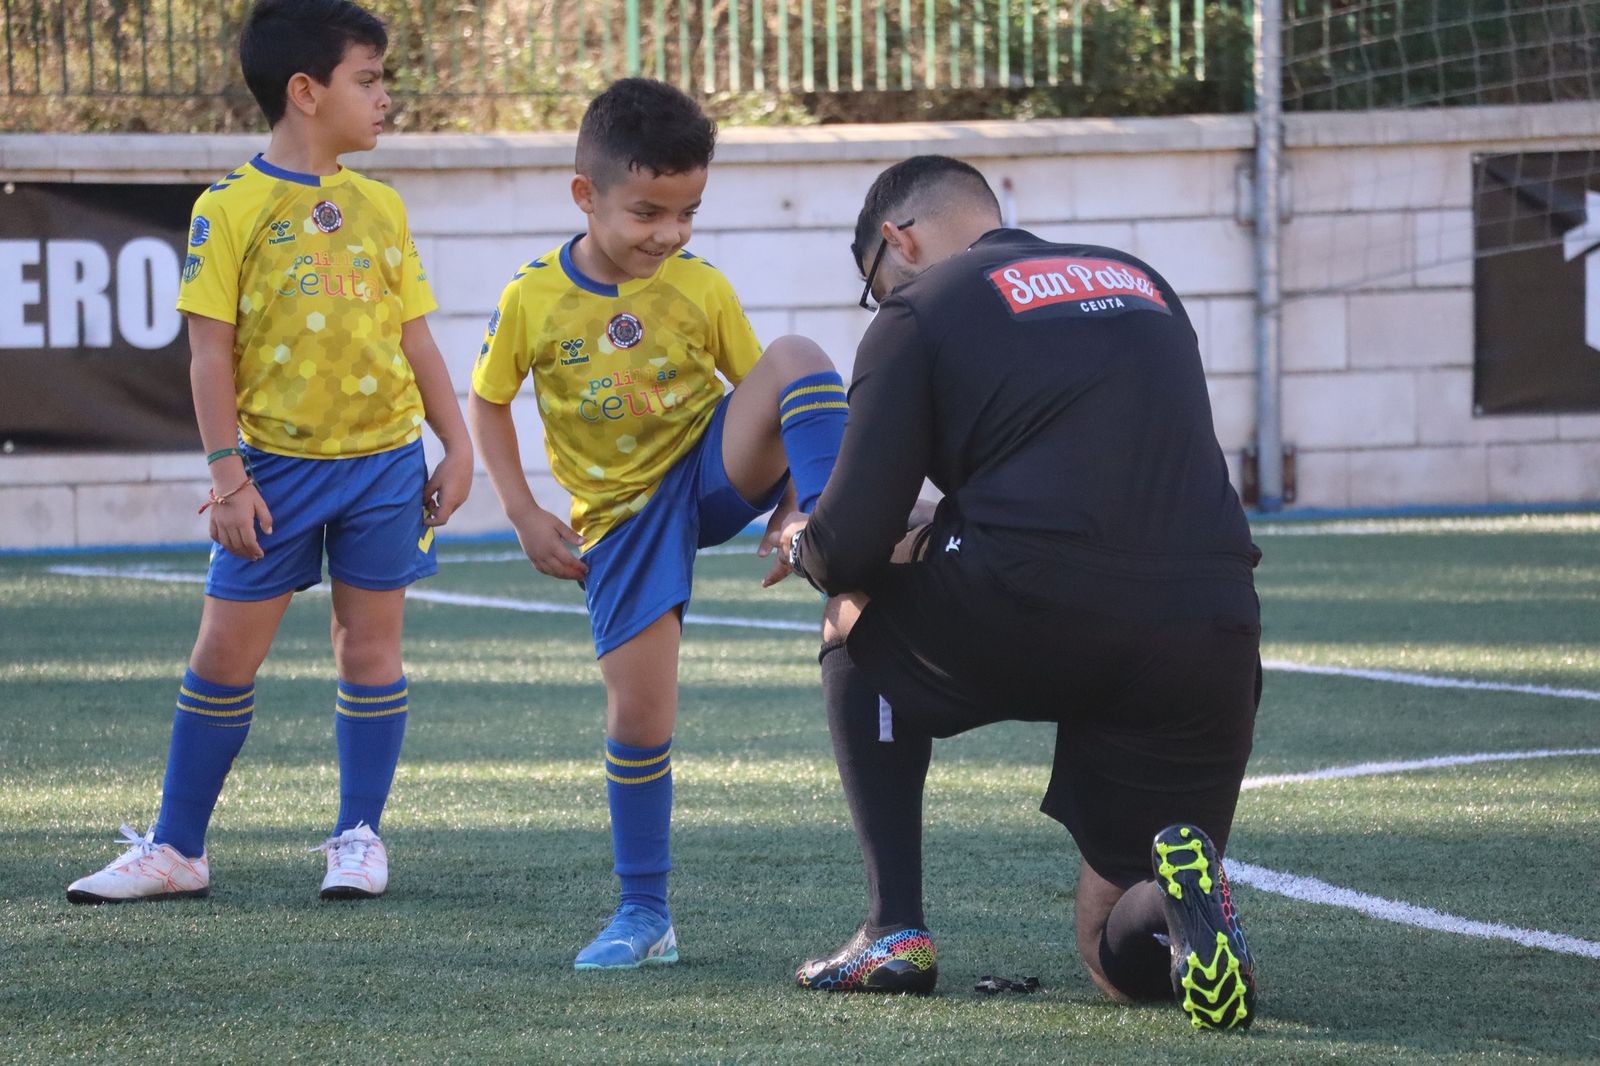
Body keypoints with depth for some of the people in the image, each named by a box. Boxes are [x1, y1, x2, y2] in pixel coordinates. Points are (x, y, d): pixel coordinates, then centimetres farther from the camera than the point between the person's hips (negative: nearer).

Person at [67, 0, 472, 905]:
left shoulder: (378, 207, 6)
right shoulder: (232, 209, -6)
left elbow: (416, 339, 12)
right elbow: (210, 352, -8)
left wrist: (457, 445, 7)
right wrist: (228, 475, -12)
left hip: (384, 458, 3)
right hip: (278, 465, -3)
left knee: (371, 648, 5)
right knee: (225, 654, 1)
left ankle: (360, 838, 15)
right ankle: (178, 849, 10)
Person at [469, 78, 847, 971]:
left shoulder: (701, 289, -7)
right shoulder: (533, 300, -7)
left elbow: (761, 390, 2)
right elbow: (488, 402, 7)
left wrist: (790, 510, -11)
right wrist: (526, 516, -2)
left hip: (713, 466, 0)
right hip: (623, 514, 0)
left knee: (798, 358, -28)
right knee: (638, 712, -3)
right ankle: (645, 914, 11)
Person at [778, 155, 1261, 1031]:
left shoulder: (919, 310, 8)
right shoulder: (1140, 282, 27)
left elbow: (852, 546, 4)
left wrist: (806, 546, 29)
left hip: (1034, 621, -5)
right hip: (1209, 643, 5)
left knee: (859, 629, 30)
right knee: (1128, 959, 19)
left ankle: (895, 931, 19)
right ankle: (1177, 902, -18)